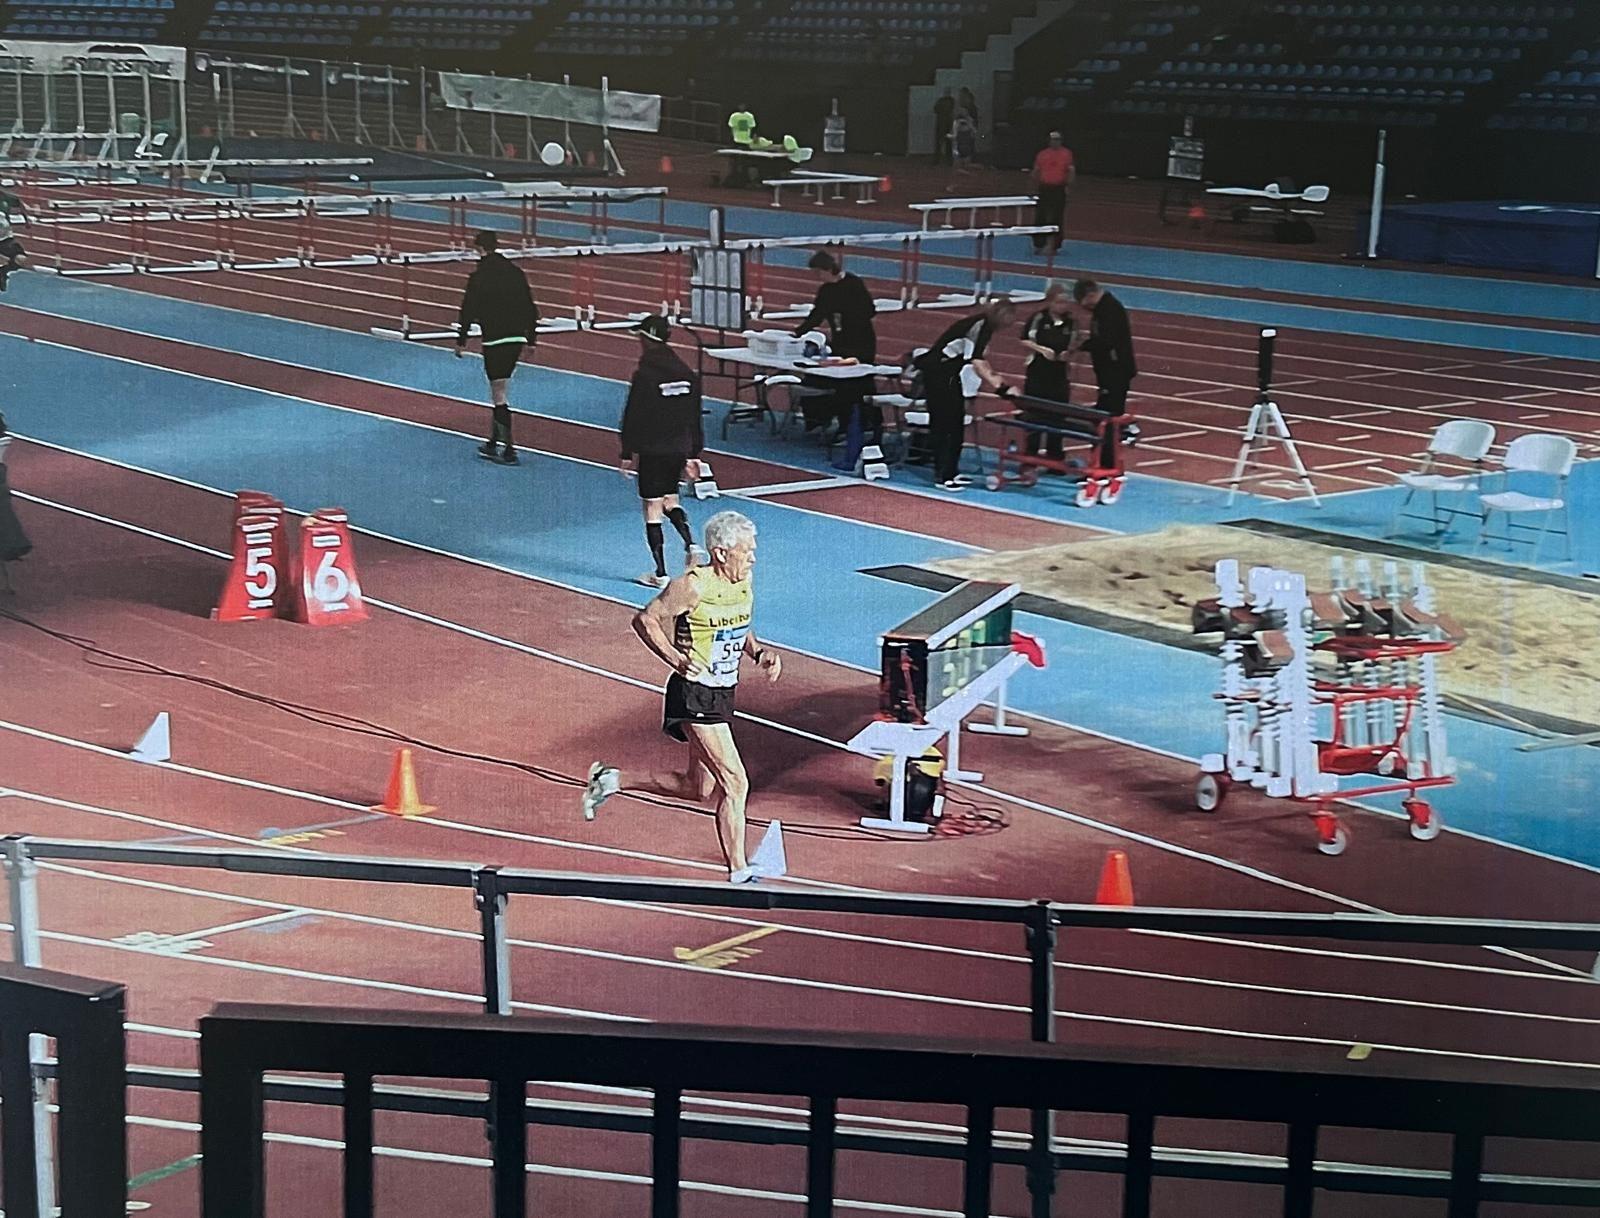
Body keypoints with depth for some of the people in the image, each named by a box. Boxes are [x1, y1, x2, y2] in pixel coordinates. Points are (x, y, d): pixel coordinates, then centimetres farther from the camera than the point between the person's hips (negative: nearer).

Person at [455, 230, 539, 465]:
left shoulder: (479, 276, -8)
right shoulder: (515, 272, 9)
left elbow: (468, 311, -9)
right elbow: (530, 308, 12)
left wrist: (461, 341, -1)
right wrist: (530, 338, 20)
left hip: (495, 340, -6)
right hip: (517, 338, 6)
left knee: (498, 393, -2)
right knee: (499, 390, 17)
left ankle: (509, 450, -7)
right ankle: (492, 444, 22)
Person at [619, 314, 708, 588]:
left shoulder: (644, 375, -15)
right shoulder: (686, 373, 3)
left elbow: (632, 418, -12)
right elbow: (695, 418, 9)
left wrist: (628, 454, -3)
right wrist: (693, 455, 16)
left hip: (652, 451, -6)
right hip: (680, 449, 6)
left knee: (653, 509, 3)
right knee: (671, 501, 23)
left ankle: (661, 573, 4)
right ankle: (690, 543, 0)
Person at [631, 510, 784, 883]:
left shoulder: (744, 582, 5)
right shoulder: (693, 586, -19)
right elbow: (645, 619, -14)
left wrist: (759, 651, 2)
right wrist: (678, 660, -22)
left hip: (723, 693, 9)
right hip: (694, 695, -9)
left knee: (700, 788, 17)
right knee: (735, 783, -13)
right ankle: (739, 873, -4)